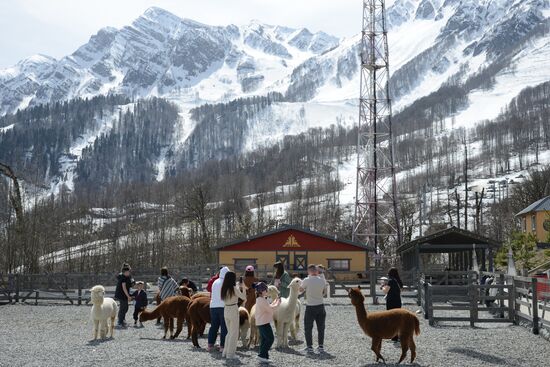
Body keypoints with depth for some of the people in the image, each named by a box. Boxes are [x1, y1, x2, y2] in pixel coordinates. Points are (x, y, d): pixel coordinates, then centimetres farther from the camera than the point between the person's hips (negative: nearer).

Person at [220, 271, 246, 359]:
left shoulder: (224, 288, 3)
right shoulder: (234, 288, -15)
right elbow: (244, 297, -10)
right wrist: (242, 288, 1)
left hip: (226, 310, 6)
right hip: (233, 311, -6)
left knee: (229, 332, 20)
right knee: (234, 333, 5)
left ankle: (225, 352, 22)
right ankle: (230, 354, 5)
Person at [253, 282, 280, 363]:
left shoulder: (259, 299, 14)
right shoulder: (262, 300, -18)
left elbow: (268, 307, 20)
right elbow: (270, 309, -18)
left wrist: (275, 302, 13)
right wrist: (278, 303, -3)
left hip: (260, 323, 10)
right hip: (264, 323, -10)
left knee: (264, 339, 12)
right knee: (270, 339, -6)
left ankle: (263, 356, 13)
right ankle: (262, 355, -8)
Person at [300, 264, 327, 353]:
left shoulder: (306, 281, -13)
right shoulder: (322, 281, -3)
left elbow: (301, 290, 4)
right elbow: (324, 293, 9)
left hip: (310, 307, -3)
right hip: (320, 306, 3)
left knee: (308, 328, 8)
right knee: (321, 328, 13)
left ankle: (309, 347, 7)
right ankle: (321, 347, 15)